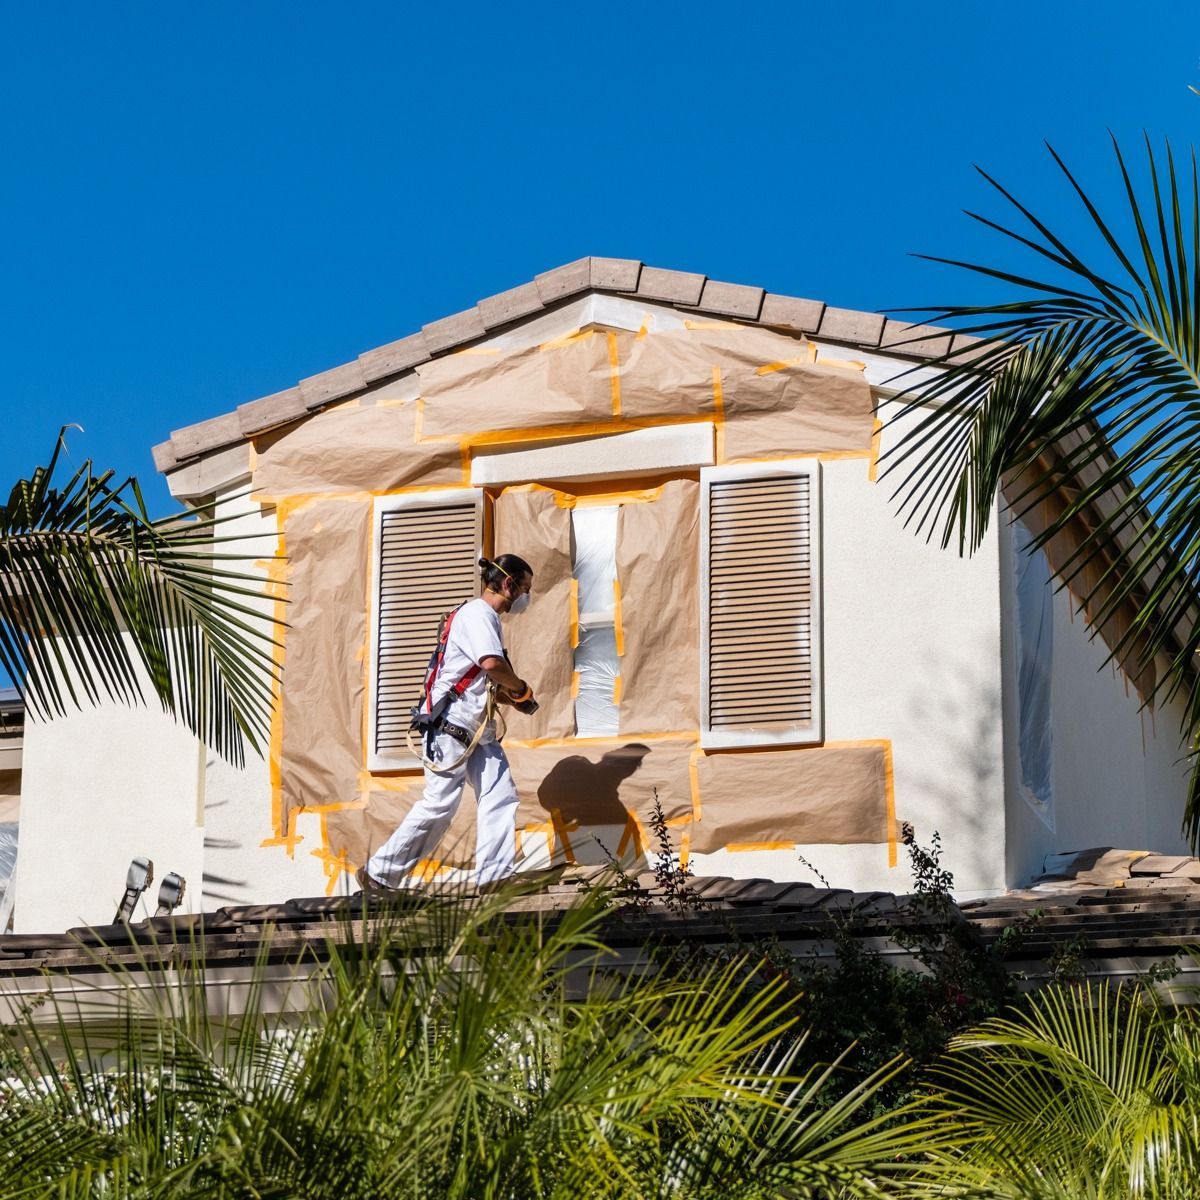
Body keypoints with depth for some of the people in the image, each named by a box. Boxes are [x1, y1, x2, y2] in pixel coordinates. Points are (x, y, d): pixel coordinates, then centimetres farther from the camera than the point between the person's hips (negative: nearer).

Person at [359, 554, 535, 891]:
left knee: (501, 796, -2)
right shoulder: (477, 613, -12)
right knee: (440, 803, -9)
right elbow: (492, 664, -28)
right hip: (450, 722, -10)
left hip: (477, 729, 10)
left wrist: (512, 695, 7)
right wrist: (522, 689, -11)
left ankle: (494, 877, -5)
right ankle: (379, 873, 0)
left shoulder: (487, 619, 20)